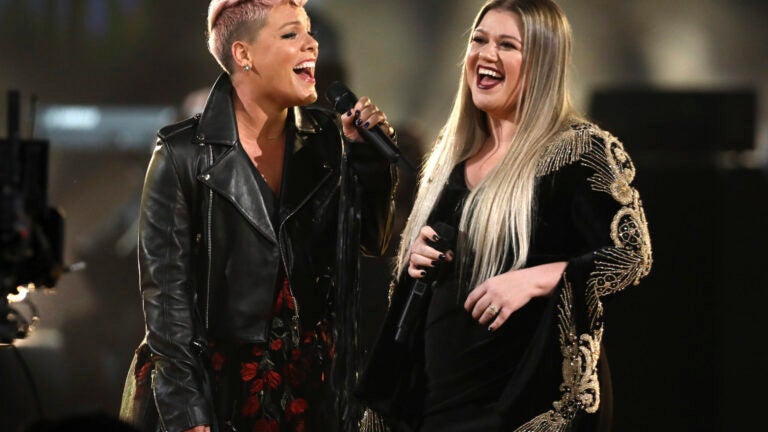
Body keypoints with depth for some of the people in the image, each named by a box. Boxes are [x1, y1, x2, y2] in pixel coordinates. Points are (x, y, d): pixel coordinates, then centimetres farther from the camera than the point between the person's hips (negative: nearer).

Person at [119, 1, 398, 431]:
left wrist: (368, 155, -3)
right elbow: (166, 290, -10)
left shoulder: (327, 141, 3)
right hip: (217, 391, -4)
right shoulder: (184, 155, -9)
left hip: (309, 387, 4)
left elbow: (372, 242, 11)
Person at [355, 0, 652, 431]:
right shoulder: (454, 150, 12)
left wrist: (534, 280, -24)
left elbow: (632, 256, -14)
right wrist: (419, 254, -1)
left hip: (530, 392, -6)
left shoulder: (581, 150, -10)